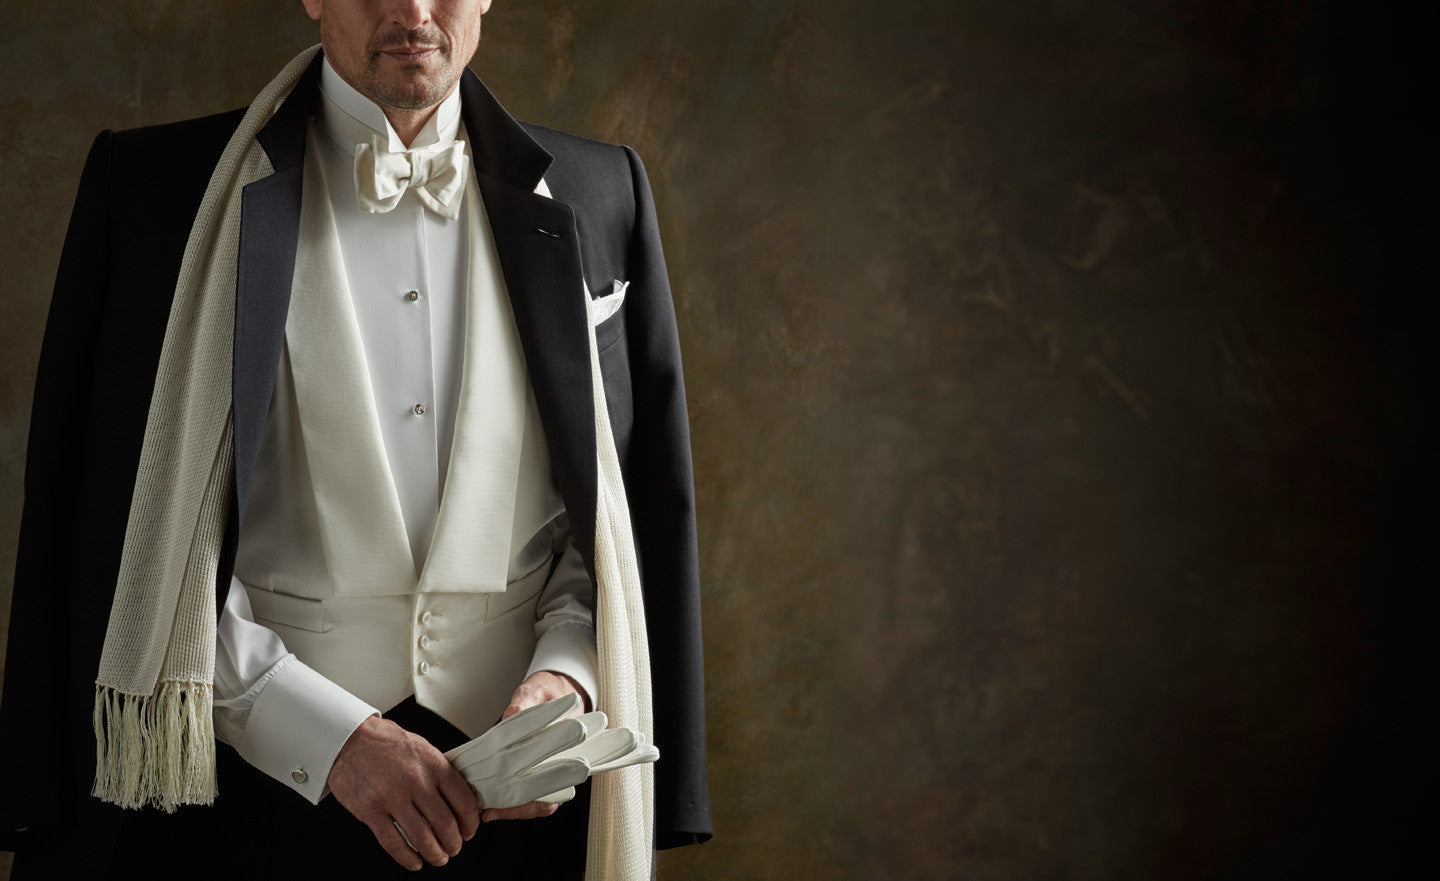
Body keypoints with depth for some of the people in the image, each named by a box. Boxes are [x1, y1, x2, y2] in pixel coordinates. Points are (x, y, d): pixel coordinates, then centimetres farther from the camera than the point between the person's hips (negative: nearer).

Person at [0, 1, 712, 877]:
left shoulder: (601, 193, 6)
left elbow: (643, 501, 8)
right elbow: (143, 539, -6)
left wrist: (567, 674, -9)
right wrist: (328, 735, -14)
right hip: (264, 786, -2)